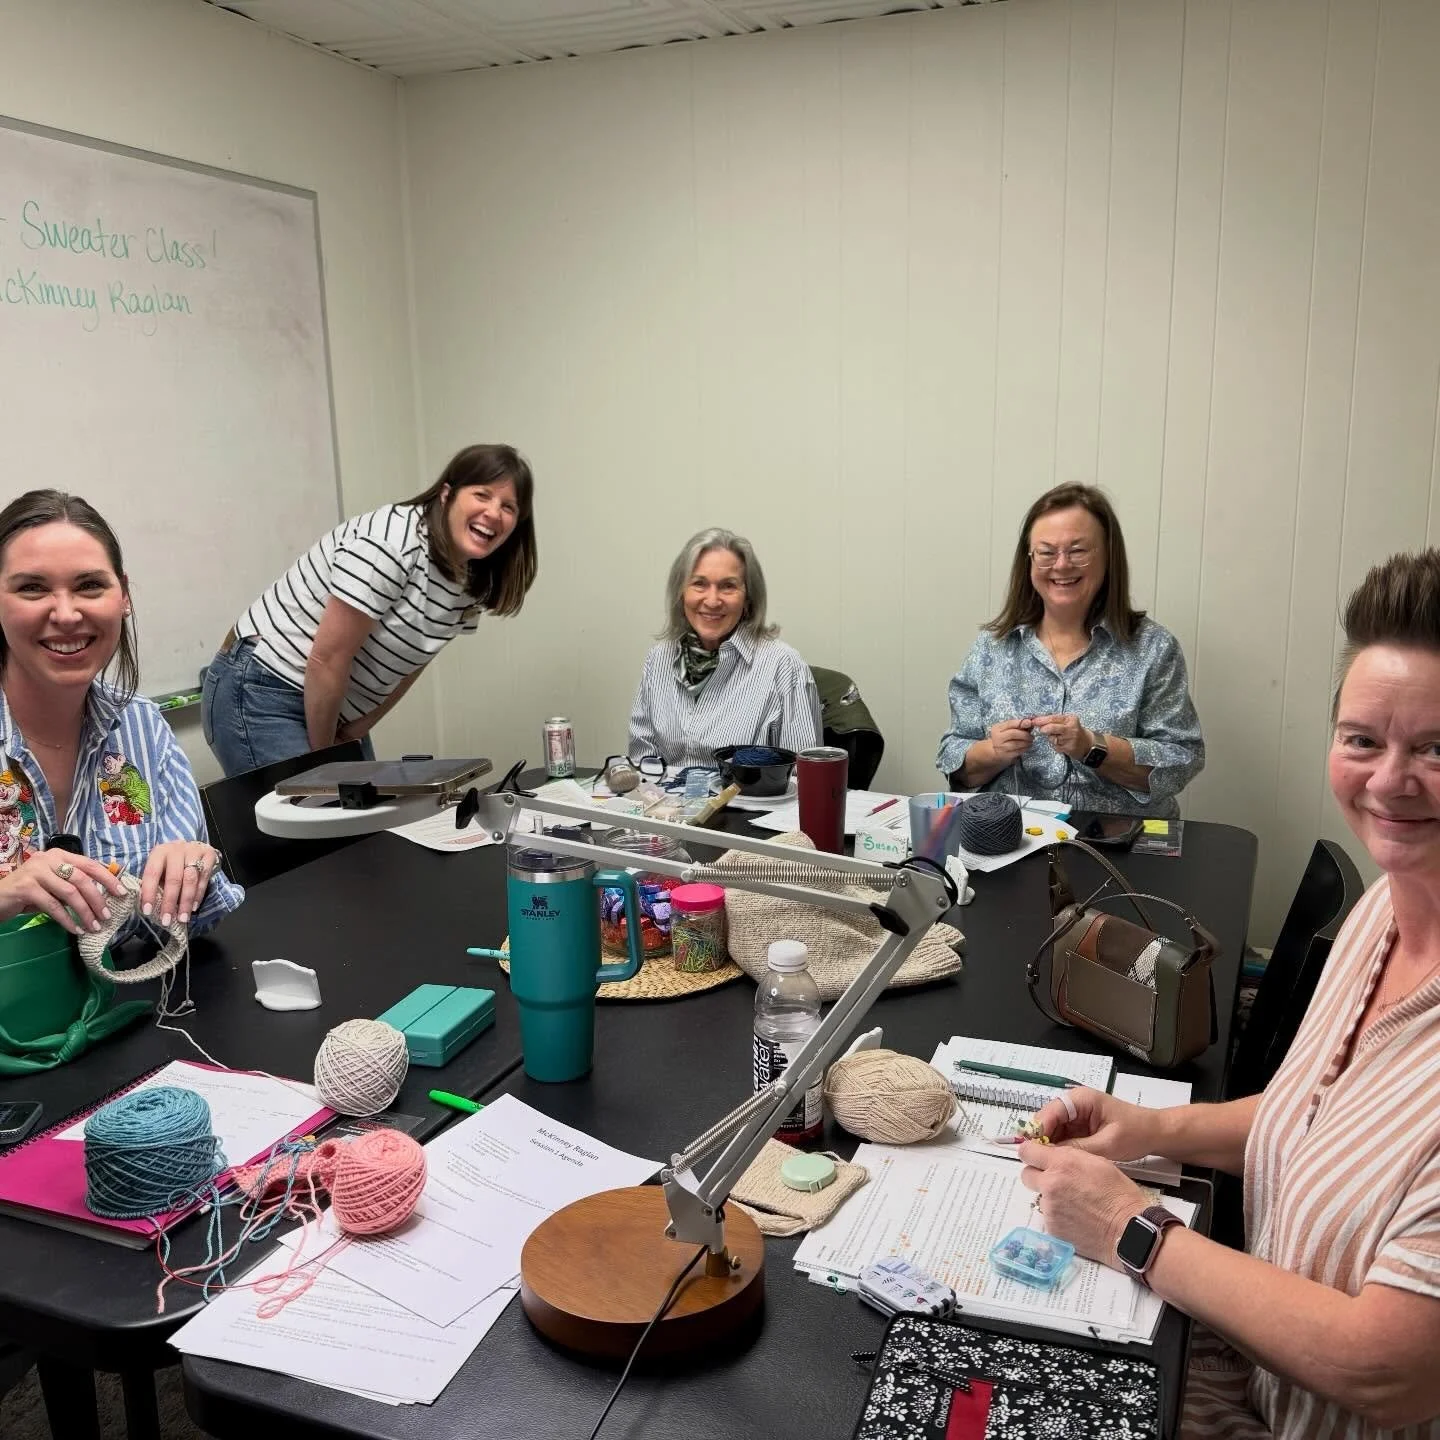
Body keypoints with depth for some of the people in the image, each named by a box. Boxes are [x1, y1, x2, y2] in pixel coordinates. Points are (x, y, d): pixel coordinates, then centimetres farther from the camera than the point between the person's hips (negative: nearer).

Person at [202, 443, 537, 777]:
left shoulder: (470, 587, 1)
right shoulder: (393, 540, -24)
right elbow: (327, 659, -23)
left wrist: (353, 733, 4)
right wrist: (321, 756, -12)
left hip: (332, 710, 8)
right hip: (261, 698, -8)